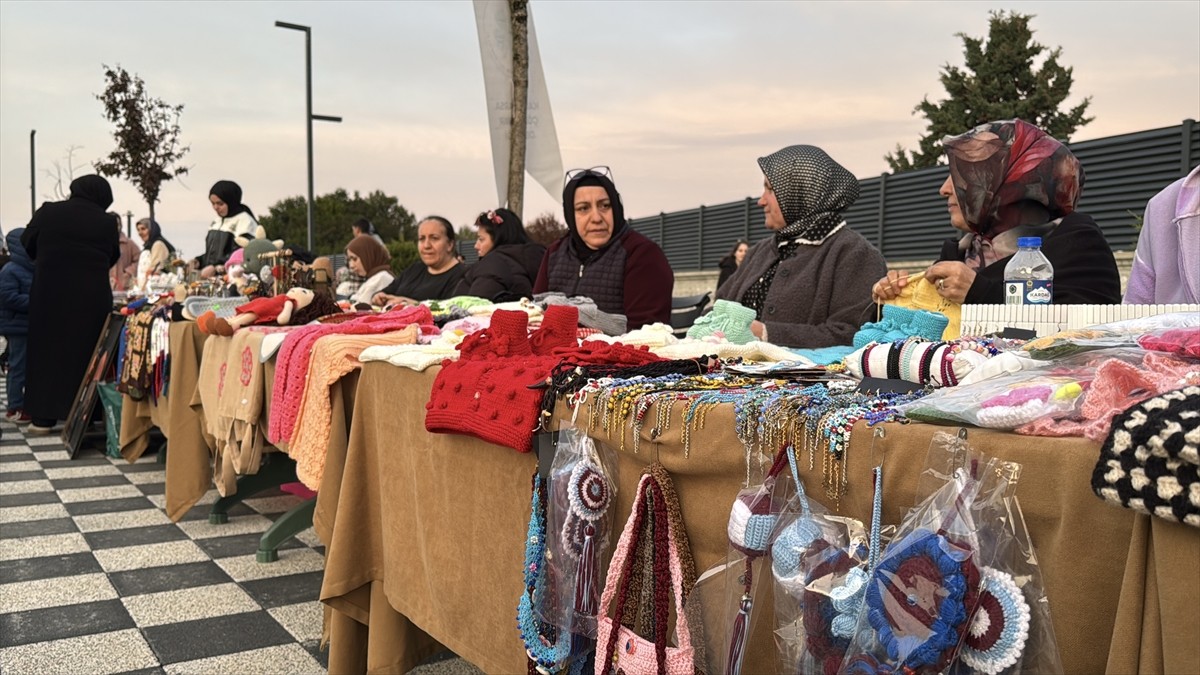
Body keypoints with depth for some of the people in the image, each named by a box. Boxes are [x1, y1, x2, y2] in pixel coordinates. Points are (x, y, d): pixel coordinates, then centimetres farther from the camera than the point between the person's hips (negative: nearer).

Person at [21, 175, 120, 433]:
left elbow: (27, 243, 11)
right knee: (86, 354, 8)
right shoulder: (105, 222, -2)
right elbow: (113, 258, 8)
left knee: (48, 350, 9)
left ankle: (44, 417, 10)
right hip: (92, 296, 0)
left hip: (50, 294, 0)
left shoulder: (48, 212, -1)